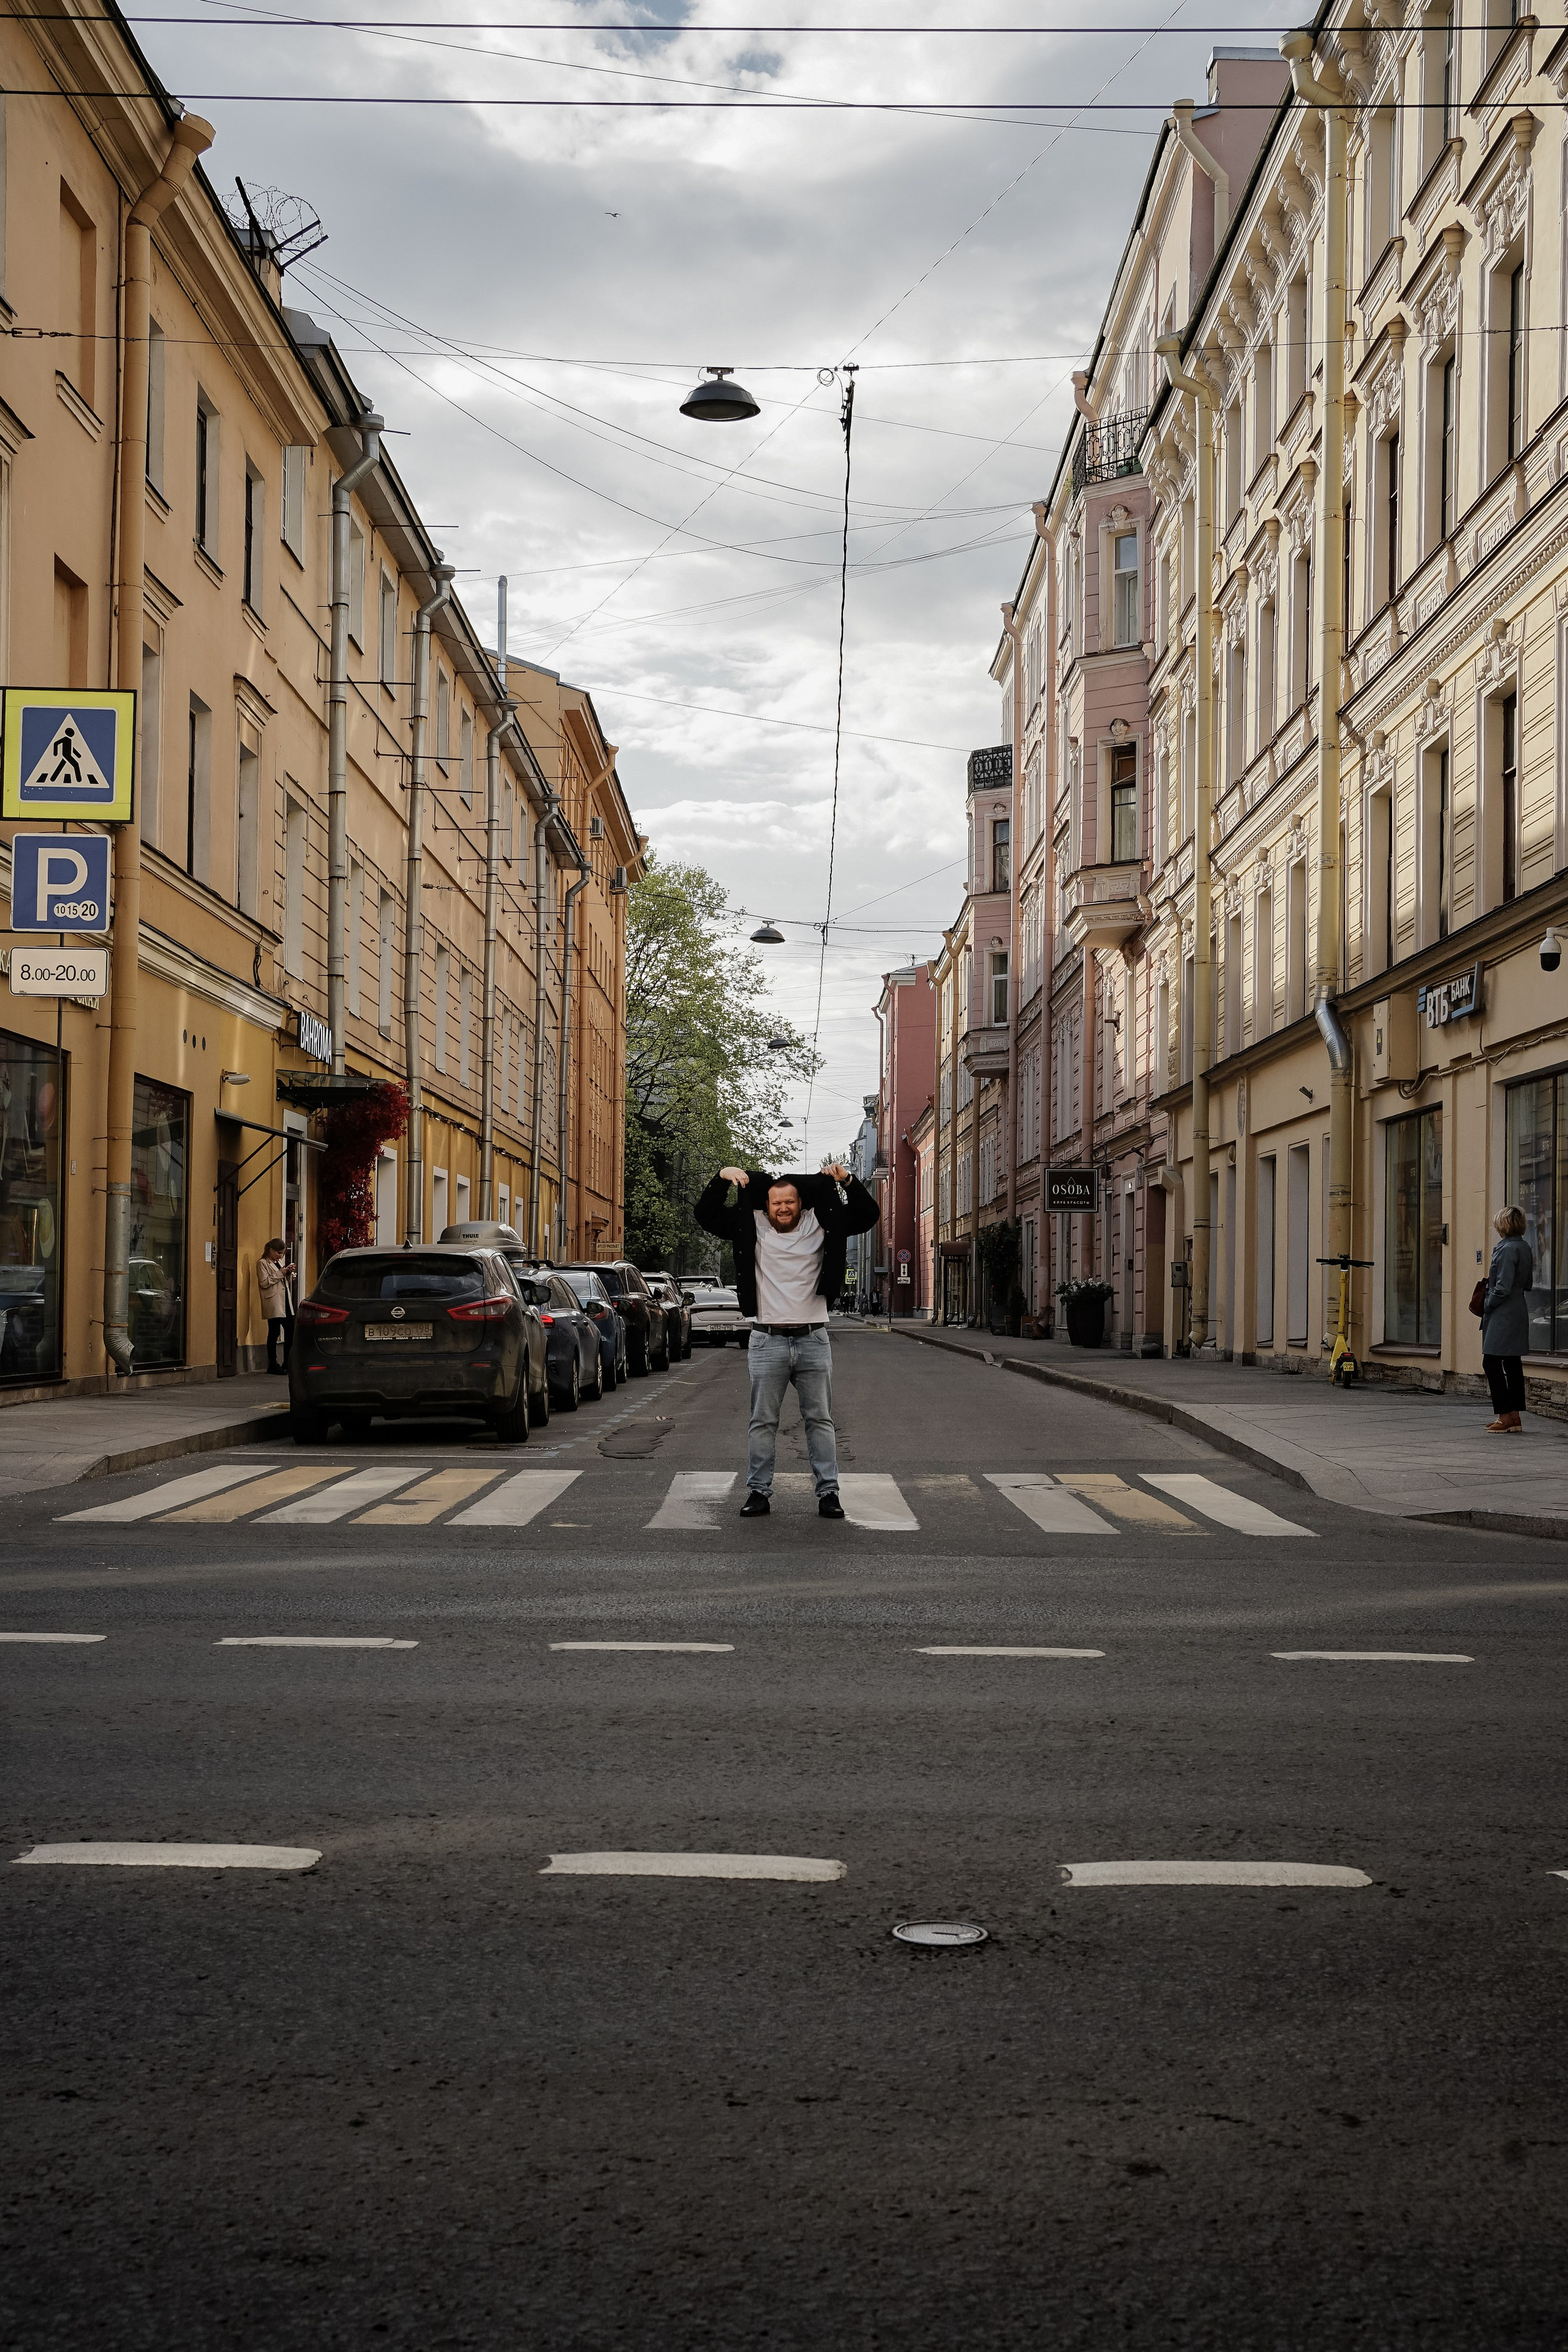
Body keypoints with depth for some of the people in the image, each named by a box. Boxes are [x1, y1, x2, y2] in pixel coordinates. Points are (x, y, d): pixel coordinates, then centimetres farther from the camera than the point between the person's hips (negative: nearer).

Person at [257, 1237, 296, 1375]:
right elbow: (264, 1283, -12)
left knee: (290, 1332, 3)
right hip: (273, 1304, -8)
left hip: (286, 1303, 8)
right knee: (274, 1333, -6)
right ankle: (273, 1365, -1)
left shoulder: (279, 1262, 22)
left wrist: (289, 1273, 8)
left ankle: (287, 1364, 11)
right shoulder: (262, 1263, -2)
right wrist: (280, 1274, -12)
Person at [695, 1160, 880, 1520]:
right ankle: (758, 1492, 11)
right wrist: (722, 1179, -13)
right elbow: (706, 1216, 0)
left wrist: (847, 1182, -12)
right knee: (763, 1422, 5)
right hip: (767, 1341, -1)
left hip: (813, 1339, 1)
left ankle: (828, 1492, 10)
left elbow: (867, 1216, 2)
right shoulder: (753, 1227, 3)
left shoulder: (818, 1225, 4)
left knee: (820, 1420, 5)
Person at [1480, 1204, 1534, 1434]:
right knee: (1512, 1364, 11)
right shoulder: (1525, 1248, 12)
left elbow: (1502, 1288, -21)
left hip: (1503, 1315, -10)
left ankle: (1506, 1417, -8)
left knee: (1492, 1363, -6)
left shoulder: (1507, 1249, -17)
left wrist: (1487, 1305, -6)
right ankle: (1514, 1417, 14)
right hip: (1519, 1311, 10)